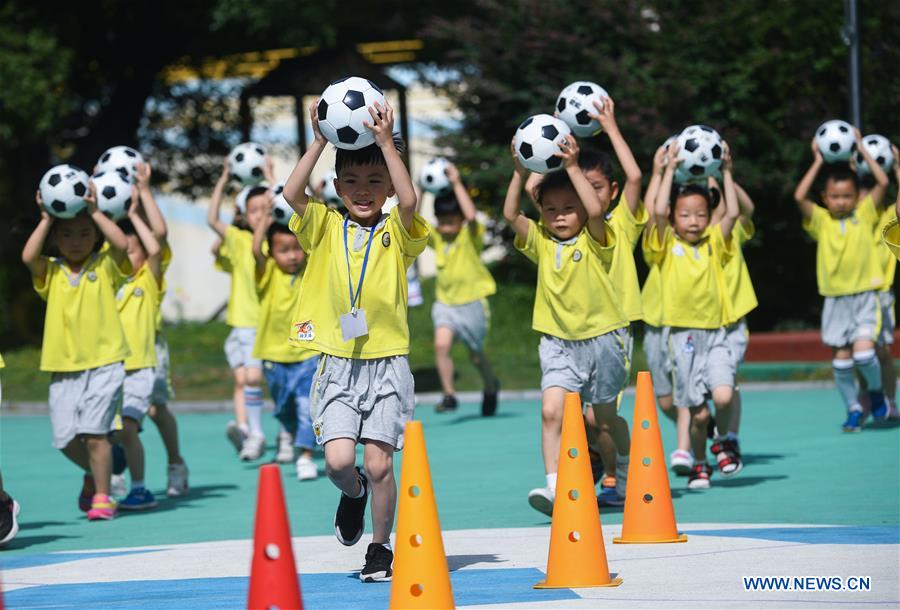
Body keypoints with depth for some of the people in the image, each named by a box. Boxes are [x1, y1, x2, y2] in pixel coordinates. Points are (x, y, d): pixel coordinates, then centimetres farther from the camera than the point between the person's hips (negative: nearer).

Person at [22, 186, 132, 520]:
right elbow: (28, 256, -13)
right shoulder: (51, 272, 7)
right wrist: (46, 219, -10)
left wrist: (94, 211, -13)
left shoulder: (105, 266, 3)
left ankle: (102, 496, 0)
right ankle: (93, 472, 33)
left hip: (104, 363, -3)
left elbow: (122, 244, -16)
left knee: (94, 430, -13)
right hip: (63, 367, 3)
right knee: (65, 437, 2)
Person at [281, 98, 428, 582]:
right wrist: (320, 142, -11)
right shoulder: (324, 228, 6)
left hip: (387, 364, -1)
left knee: (379, 463, -4)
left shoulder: (396, 233, 2)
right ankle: (354, 493, 26)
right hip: (337, 365, 1)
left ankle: (380, 546, 16)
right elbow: (292, 194, -11)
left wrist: (385, 142, -17)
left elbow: (409, 200, -19)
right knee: (338, 460, -10)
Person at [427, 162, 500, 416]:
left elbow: (471, 215, -34)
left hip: (472, 300, -3)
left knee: (475, 353, 11)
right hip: (445, 301, 3)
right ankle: (449, 394, -13)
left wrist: (457, 184, -32)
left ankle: (491, 387, 40)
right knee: (441, 344, -21)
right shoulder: (436, 237, 0)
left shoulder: (470, 235, -13)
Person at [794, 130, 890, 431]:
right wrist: (818, 162, -8)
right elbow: (800, 196, -15)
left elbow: (882, 182, -7)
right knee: (841, 358, 2)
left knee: (864, 352, -16)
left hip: (865, 296, -1)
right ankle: (853, 409, 19)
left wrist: (862, 149, -3)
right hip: (835, 299, 1)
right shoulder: (821, 220, 0)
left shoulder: (864, 215, 2)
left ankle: (876, 390, 13)